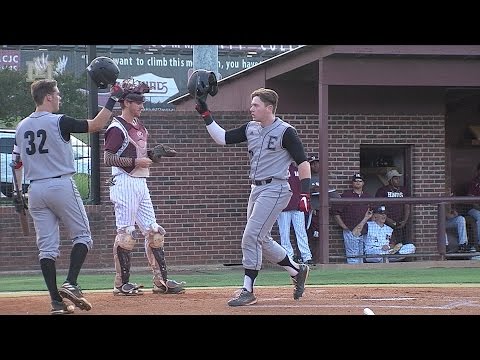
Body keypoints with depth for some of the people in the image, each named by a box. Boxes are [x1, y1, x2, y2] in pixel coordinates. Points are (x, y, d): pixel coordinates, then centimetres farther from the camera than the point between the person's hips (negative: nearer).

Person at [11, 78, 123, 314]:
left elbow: (17, 164, 12)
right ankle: (71, 284, -11)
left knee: (47, 246, 5)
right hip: (61, 186, -5)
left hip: (35, 189, 5)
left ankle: (56, 300, 1)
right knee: (82, 236, 7)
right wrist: (112, 99, 2)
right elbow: (96, 125, -6)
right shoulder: (59, 121, -9)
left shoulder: (21, 127, 9)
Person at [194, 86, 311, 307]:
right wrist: (205, 115, 3)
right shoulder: (251, 129, 11)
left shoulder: (285, 132, -11)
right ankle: (297, 270, 31)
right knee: (262, 240, 13)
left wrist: (305, 194, -18)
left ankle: (248, 291, -10)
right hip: (256, 190, 9)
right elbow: (222, 138, 11)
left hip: (275, 190, -8)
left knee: (251, 237, -15)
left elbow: (303, 162, -11)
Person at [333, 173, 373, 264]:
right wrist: (344, 226, -5)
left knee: (362, 258, 7)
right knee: (352, 259, -9)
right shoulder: (346, 195, 3)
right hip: (350, 232, -4)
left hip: (364, 233, 4)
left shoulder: (368, 196, 15)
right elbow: (336, 213, 1)